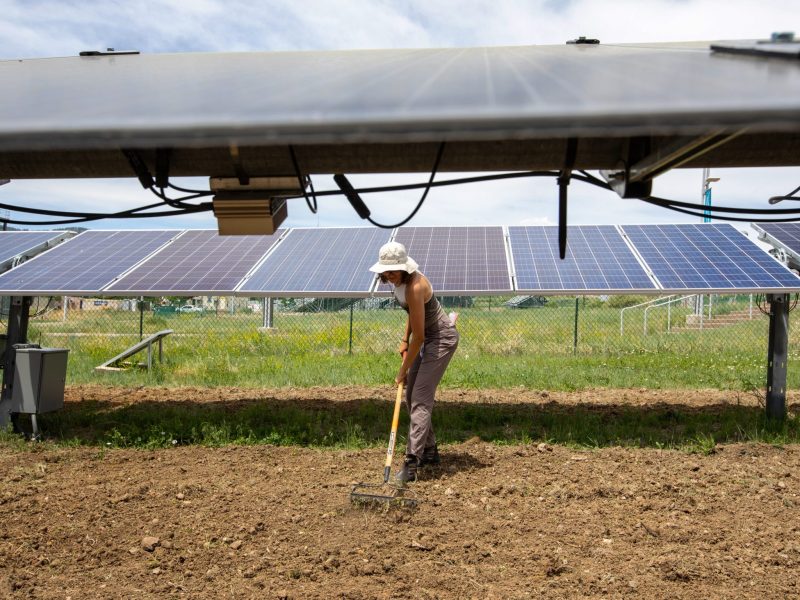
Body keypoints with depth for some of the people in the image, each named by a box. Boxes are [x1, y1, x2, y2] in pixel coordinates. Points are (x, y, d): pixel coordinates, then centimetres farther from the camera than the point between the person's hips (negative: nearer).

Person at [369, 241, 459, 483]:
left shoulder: (414, 288, -30)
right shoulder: (400, 281, -3)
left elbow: (418, 336, -26)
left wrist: (403, 370, -17)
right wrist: (404, 340, 7)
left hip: (441, 339, -9)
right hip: (428, 337, 10)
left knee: (420, 399, -14)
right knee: (411, 397, 13)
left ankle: (411, 464, -15)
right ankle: (429, 451, 26)